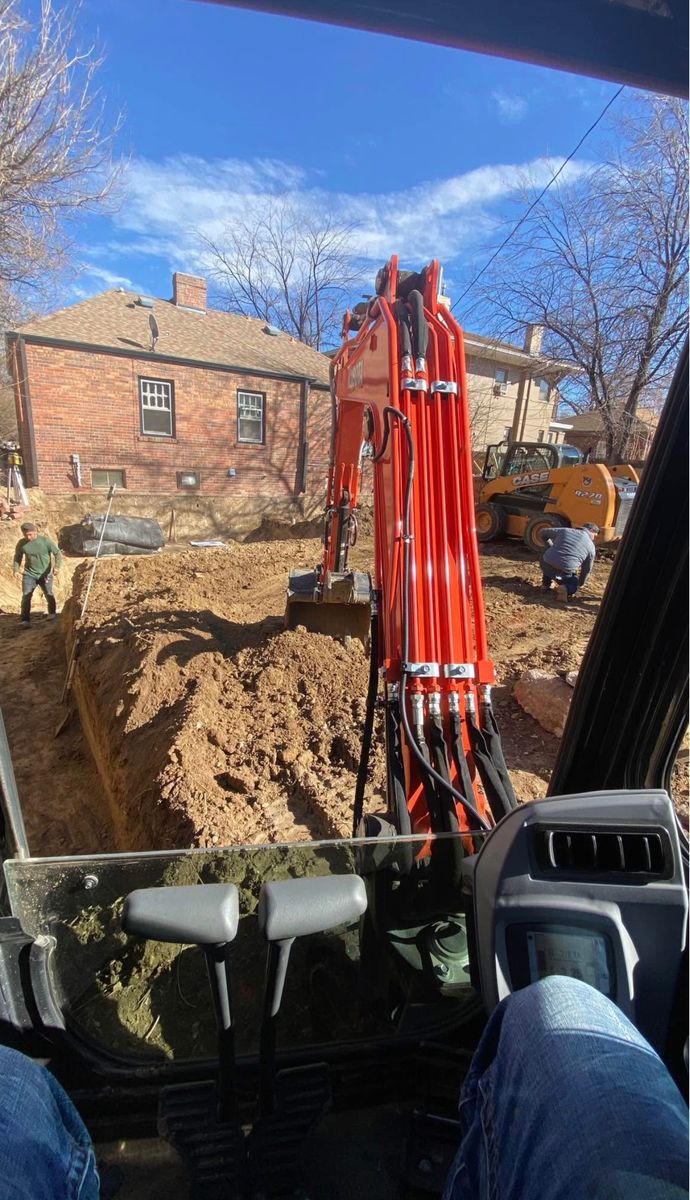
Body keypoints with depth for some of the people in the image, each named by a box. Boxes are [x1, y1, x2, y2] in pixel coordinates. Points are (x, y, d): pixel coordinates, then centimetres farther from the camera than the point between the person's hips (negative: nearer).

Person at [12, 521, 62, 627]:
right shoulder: (21, 543, -5)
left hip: (45, 574, -1)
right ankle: (26, 620, -1)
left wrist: (56, 567, -23)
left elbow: (57, 553, -8)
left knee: (49, 595, 11)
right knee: (26, 597, -7)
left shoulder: (46, 540, -14)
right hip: (29, 574, 2)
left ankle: (52, 613, 36)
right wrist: (16, 569, -8)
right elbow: (17, 557, 9)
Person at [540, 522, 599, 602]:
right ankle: (566, 589, -6)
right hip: (563, 573, -2)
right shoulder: (591, 547, 8)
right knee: (574, 585, 28)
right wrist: (581, 583, 35)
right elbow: (587, 569, 17)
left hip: (545, 565, 2)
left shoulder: (565, 530, 12)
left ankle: (547, 584, 30)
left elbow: (544, 533, 23)